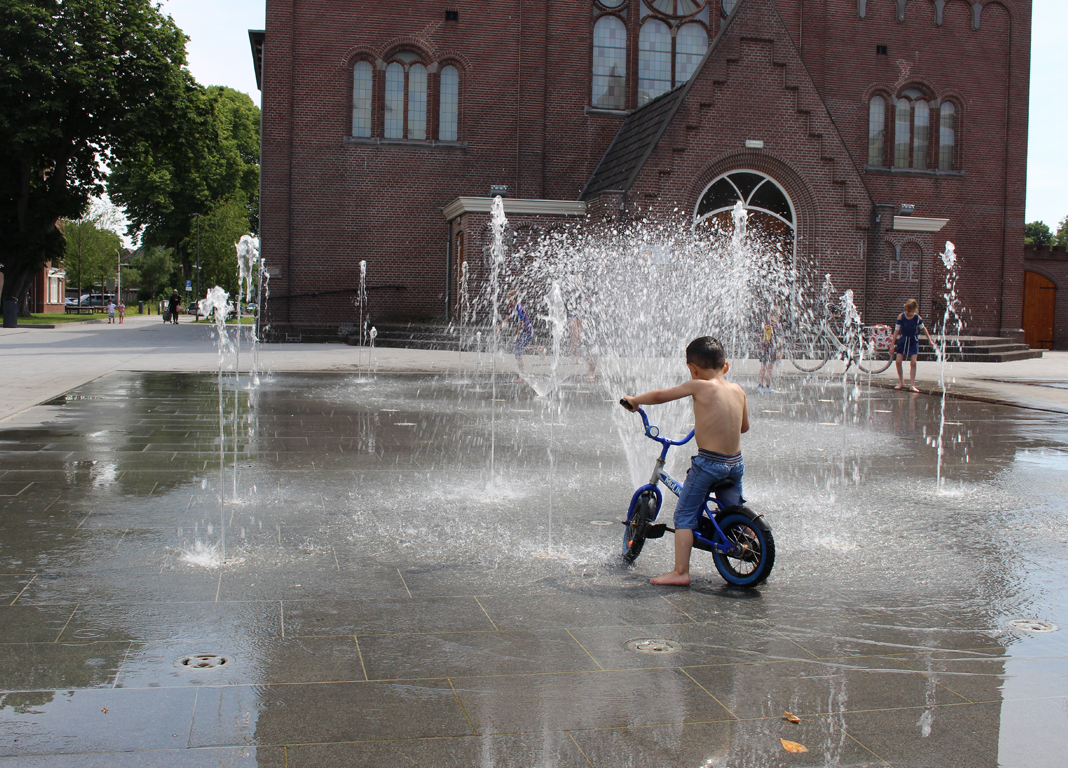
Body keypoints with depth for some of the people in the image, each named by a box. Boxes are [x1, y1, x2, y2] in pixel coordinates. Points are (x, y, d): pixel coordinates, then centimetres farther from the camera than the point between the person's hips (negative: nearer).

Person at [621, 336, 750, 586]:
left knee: (684, 516, 5)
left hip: (708, 462, -6)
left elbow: (660, 395, -1)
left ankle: (681, 571, 2)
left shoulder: (699, 386, -9)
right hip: (736, 463, 6)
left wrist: (634, 400, 15)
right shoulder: (738, 390, 6)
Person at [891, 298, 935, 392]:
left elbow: (923, 328, 5)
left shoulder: (917, 318, -10)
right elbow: (896, 330, -7)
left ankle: (912, 385, -5)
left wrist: (930, 340, 8)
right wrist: (893, 345, -7)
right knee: (898, 361, -7)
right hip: (902, 340, 0)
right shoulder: (901, 316, -12)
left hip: (913, 341, 0)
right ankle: (901, 382, 12)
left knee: (913, 362, -9)